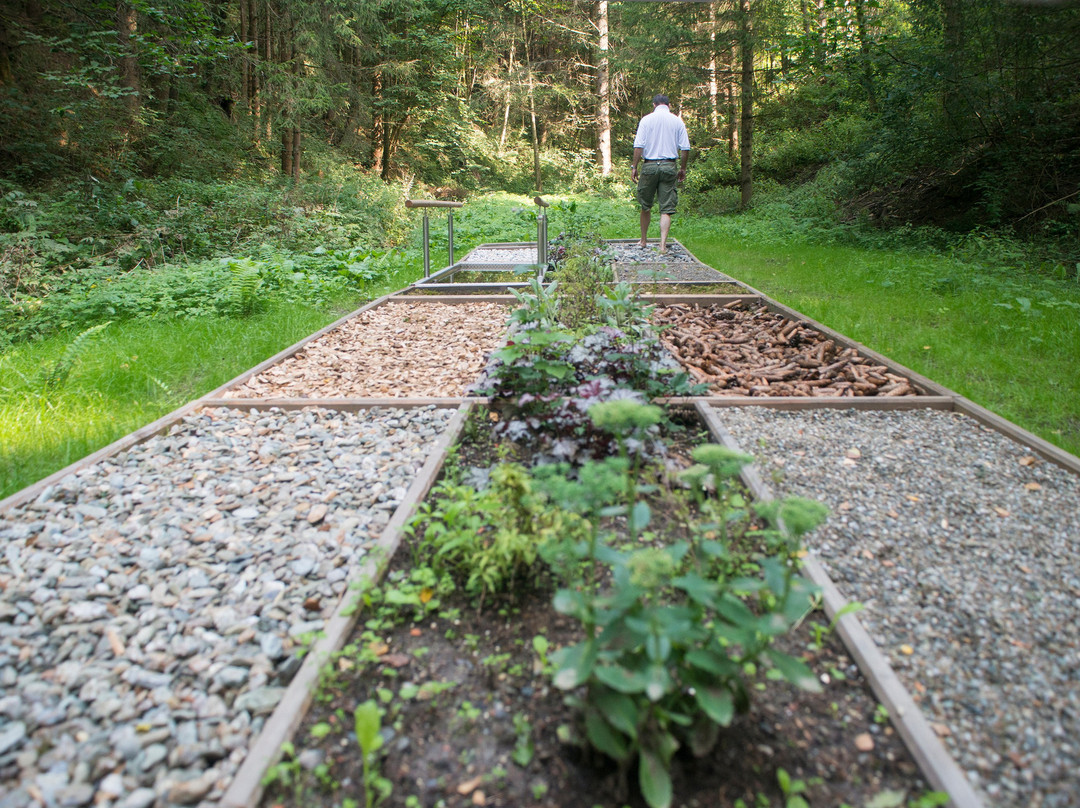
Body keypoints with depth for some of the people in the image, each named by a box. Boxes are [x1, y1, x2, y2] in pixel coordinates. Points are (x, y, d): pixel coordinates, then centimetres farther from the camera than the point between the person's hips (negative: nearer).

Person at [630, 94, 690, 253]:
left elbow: (638, 146, -6)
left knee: (646, 206, 14)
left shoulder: (646, 120, 1)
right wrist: (683, 168, 14)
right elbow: (685, 148, 3)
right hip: (670, 166, 1)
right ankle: (663, 245, -9)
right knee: (666, 209, 0)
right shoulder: (678, 121, 5)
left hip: (650, 165, 0)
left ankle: (643, 241, 24)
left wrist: (634, 167, 1)